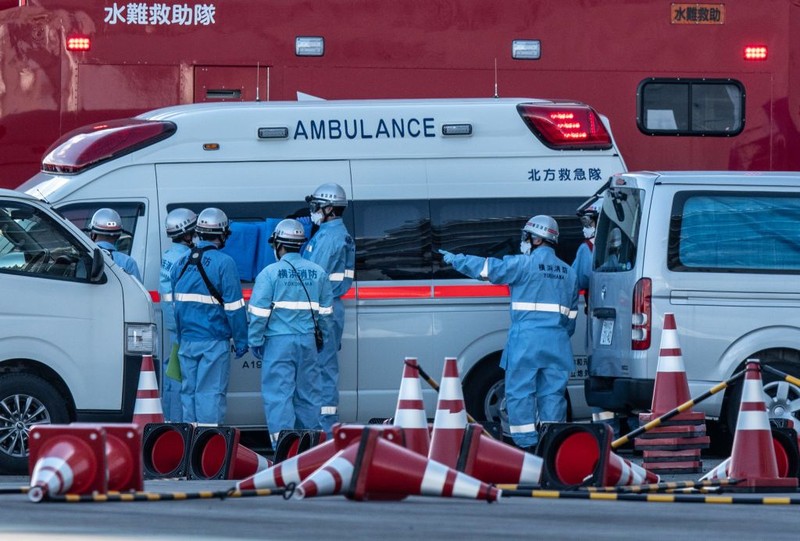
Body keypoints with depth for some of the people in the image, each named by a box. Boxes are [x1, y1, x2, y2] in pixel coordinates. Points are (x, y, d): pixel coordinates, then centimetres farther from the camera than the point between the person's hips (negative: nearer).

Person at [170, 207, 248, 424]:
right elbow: (234, 307, -11)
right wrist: (241, 341, -4)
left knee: (188, 392, 11)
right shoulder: (224, 263, -11)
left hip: (186, 341, 6)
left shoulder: (181, 263, 9)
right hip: (214, 341, -6)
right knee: (211, 394, -5)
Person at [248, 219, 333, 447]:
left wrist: (255, 341, 0)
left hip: (279, 342, -5)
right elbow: (326, 311, 13)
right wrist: (326, 338, 24)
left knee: (279, 392, -4)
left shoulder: (270, 273, -9)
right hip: (307, 342, 5)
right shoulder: (318, 273, 6)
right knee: (307, 391, 13)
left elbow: (259, 312, -9)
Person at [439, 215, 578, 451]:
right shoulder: (568, 272, 14)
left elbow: (486, 267, 2)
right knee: (552, 392, 7)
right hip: (556, 342, 5)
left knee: (520, 391, -1)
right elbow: (572, 313, 17)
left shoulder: (524, 264, -5)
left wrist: (456, 260, 15)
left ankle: (527, 442, -5)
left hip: (526, 339, -5)